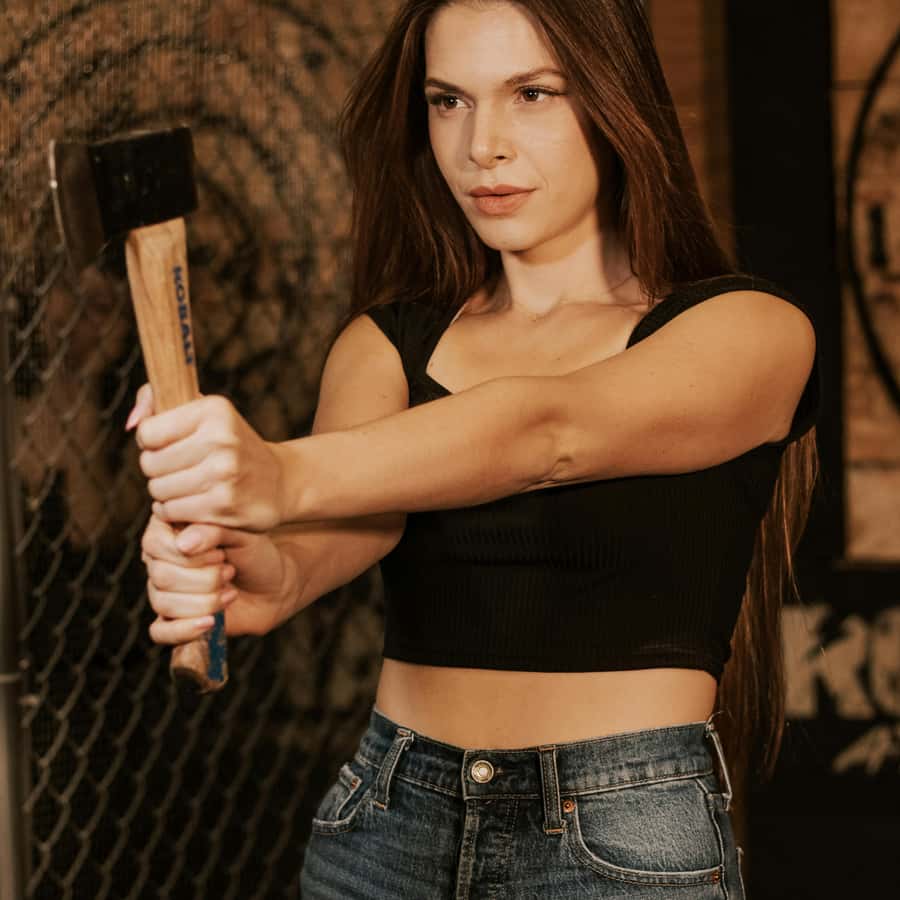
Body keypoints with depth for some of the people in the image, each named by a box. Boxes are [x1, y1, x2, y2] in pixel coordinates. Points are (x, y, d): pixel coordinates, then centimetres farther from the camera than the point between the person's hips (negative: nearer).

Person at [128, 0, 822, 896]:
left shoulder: (751, 332, -7)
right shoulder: (388, 343, 6)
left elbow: (551, 433, -25)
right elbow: (363, 507, -15)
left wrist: (287, 478, -41)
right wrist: (271, 572, -38)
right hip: (387, 823, 4)